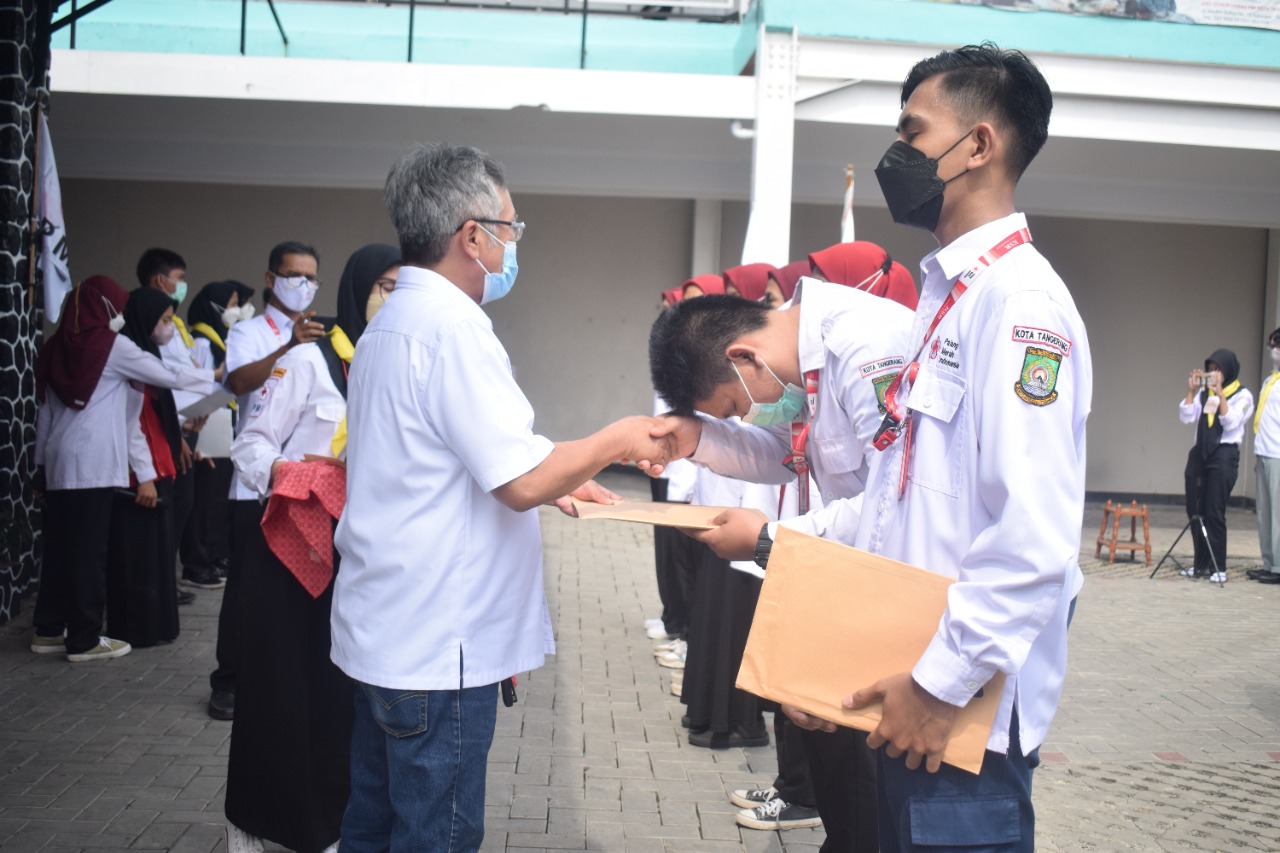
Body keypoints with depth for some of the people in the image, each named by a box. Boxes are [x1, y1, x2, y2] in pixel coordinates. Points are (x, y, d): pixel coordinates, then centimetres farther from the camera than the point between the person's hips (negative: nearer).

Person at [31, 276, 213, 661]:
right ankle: (84, 639, 2)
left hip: (58, 460, 7)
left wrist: (42, 457, 19)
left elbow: (45, 407, 14)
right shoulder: (112, 346, -6)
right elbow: (168, 376, -1)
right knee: (88, 550, -2)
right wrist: (215, 375, 13)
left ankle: (49, 630, 19)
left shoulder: (58, 345, 11)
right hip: (92, 462, -7)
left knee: (59, 545, 12)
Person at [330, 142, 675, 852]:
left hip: (380, 633, 10)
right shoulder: (452, 327, -19)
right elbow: (523, 483, -23)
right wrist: (618, 440, -7)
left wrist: (551, 477, 16)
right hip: (438, 647, -10)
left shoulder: (390, 322, 13)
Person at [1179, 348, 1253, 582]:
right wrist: (1191, 390, -2)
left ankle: (1218, 567, -2)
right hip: (1199, 453, 5)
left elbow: (1231, 422, -12)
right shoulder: (1204, 393, 14)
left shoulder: (1242, 395, 2)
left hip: (1224, 455, -5)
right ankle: (1201, 564, 13)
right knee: (1195, 511, 5)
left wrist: (1220, 394, -18)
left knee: (1214, 513, -8)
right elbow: (1186, 417, 4)